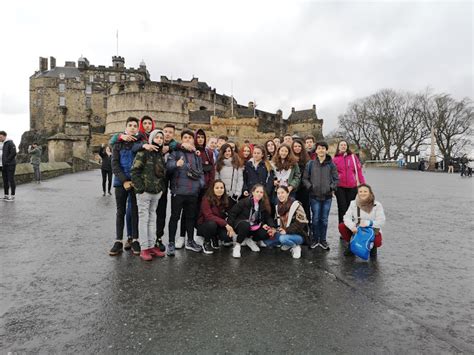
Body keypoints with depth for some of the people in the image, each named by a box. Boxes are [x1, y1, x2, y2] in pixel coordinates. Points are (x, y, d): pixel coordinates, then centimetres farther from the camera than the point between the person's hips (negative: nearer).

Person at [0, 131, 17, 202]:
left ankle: (12, 196, 0)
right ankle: (6, 195, 15)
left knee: (11, 180, -5)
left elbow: (14, 153, -16)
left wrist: (7, 160, -14)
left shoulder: (10, 143, -7)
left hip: (10, 165, -7)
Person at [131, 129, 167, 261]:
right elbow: (135, 171, -12)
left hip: (157, 192, 6)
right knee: (143, 219, 0)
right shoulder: (143, 152, -7)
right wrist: (140, 188, -15)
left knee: (152, 219, 12)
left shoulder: (161, 154, 13)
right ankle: (144, 248, 7)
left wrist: (161, 187, 4)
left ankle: (151, 246, 21)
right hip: (144, 192, -6)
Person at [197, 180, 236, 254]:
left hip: (219, 226, 4)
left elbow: (226, 216, -3)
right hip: (203, 225, -4)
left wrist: (229, 227, -22)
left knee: (228, 237, -23)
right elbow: (209, 216, -29)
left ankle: (215, 240, 12)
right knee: (212, 224, -37)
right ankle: (206, 243, -9)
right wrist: (225, 224, -36)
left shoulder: (225, 200, -1)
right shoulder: (207, 199, -19)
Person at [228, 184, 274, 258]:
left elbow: (268, 217, 4)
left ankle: (249, 240, 8)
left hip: (254, 228, 5)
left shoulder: (264, 205, -1)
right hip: (241, 224, -4)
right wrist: (230, 226, -19)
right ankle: (237, 245, -15)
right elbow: (232, 213, -13)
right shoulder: (244, 202, -15)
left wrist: (265, 224, -18)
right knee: (245, 225, -39)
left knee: (266, 233, -20)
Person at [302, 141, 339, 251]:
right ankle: (315, 240, 19)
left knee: (324, 219, 8)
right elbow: (305, 178, 5)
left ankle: (323, 240, 21)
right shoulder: (310, 164, 1)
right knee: (315, 219, 5)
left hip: (327, 196, 1)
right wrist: (310, 186, -9)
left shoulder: (331, 164, 2)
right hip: (314, 196, 0)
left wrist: (332, 188, -8)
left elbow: (336, 179, 6)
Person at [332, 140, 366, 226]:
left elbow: (359, 170, 4)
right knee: (342, 208, 0)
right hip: (340, 187, -1)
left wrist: (363, 183, 0)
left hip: (352, 186, 1)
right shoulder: (335, 159, 3)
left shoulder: (353, 157, 5)